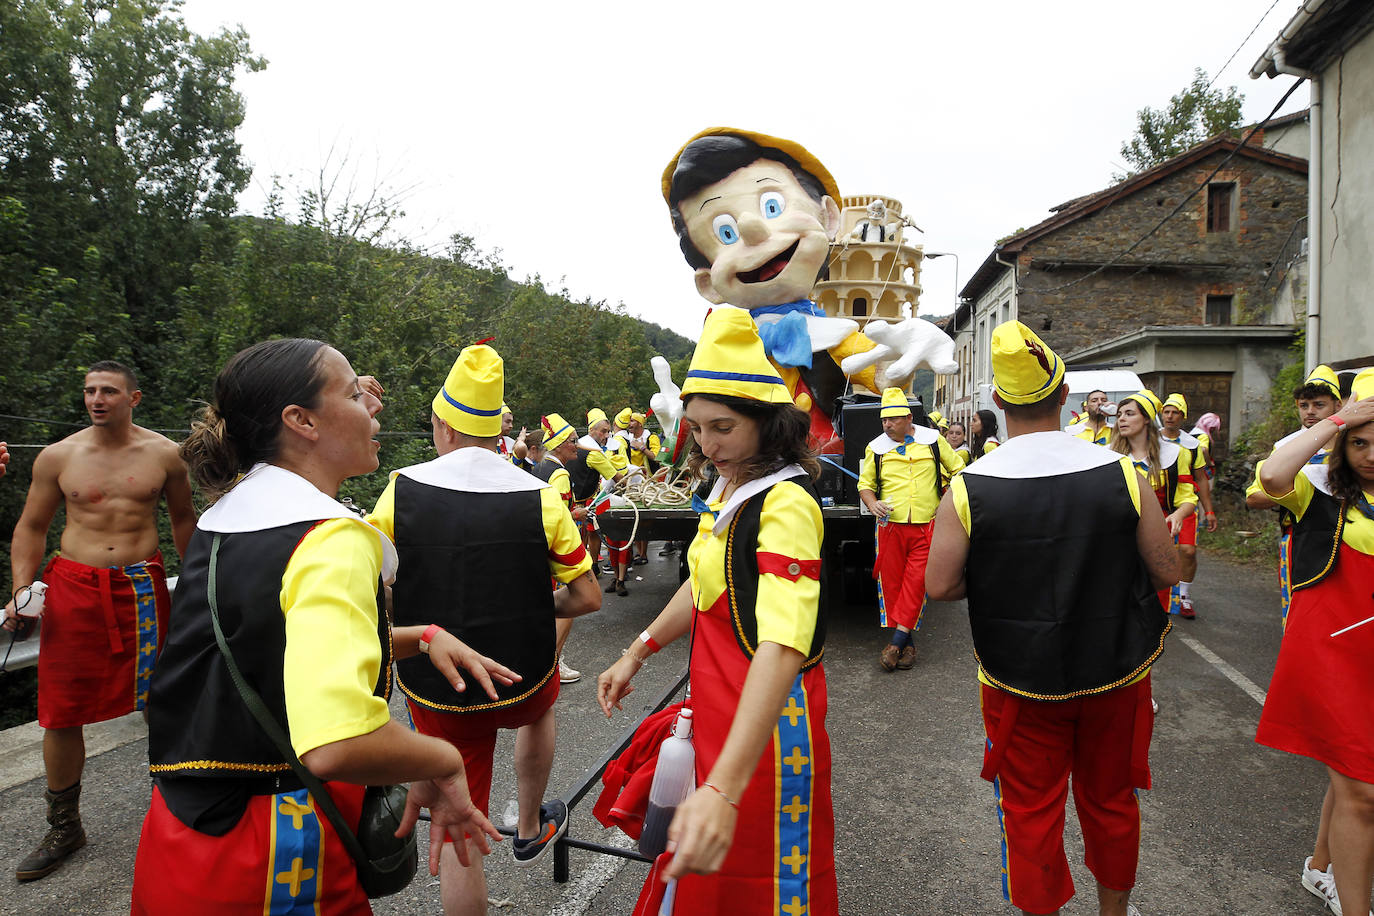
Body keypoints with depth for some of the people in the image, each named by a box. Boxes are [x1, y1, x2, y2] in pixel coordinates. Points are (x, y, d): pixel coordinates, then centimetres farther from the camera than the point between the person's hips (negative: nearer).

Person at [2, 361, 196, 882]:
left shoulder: (164, 454, 2)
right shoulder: (58, 457, 2)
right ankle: (64, 828, 25)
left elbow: (182, 518, 12)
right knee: (62, 712, 5)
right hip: (73, 588, 1)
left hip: (143, 588, -1)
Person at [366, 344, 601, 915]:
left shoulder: (401, 491, -12)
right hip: (523, 682, 1)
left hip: (434, 691, 0)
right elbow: (587, 598, -8)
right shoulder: (541, 499, -13)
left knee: (457, 828, 15)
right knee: (539, 709, 37)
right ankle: (531, 831, 50)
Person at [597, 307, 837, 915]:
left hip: (767, 718, -8)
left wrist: (724, 789, -47)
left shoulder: (786, 502, -25)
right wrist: (638, 652, 14)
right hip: (716, 707, 8)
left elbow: (780, 648, -38)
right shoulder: (729, 488, 4)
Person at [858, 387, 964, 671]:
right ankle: (907, 643, 14)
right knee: (891, 582, 2)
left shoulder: (933, 440, 5)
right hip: (890, 525, 2)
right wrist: (872, 504, -8)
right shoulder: (876, 448, 7)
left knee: (917, 581, -8)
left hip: (927, 526, -1)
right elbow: (865, 484, 12)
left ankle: (897, 640, -3)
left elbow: (957, 471, 14)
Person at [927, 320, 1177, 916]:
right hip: (1117, 671, 3)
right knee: (1111, 801, 24)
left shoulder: (966, 490, -18)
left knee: (1031, 811, 16)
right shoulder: (1122, 474, -13)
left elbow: (939, 586, -14)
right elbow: (1166, 571, -5)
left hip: (1020, 681, -2)